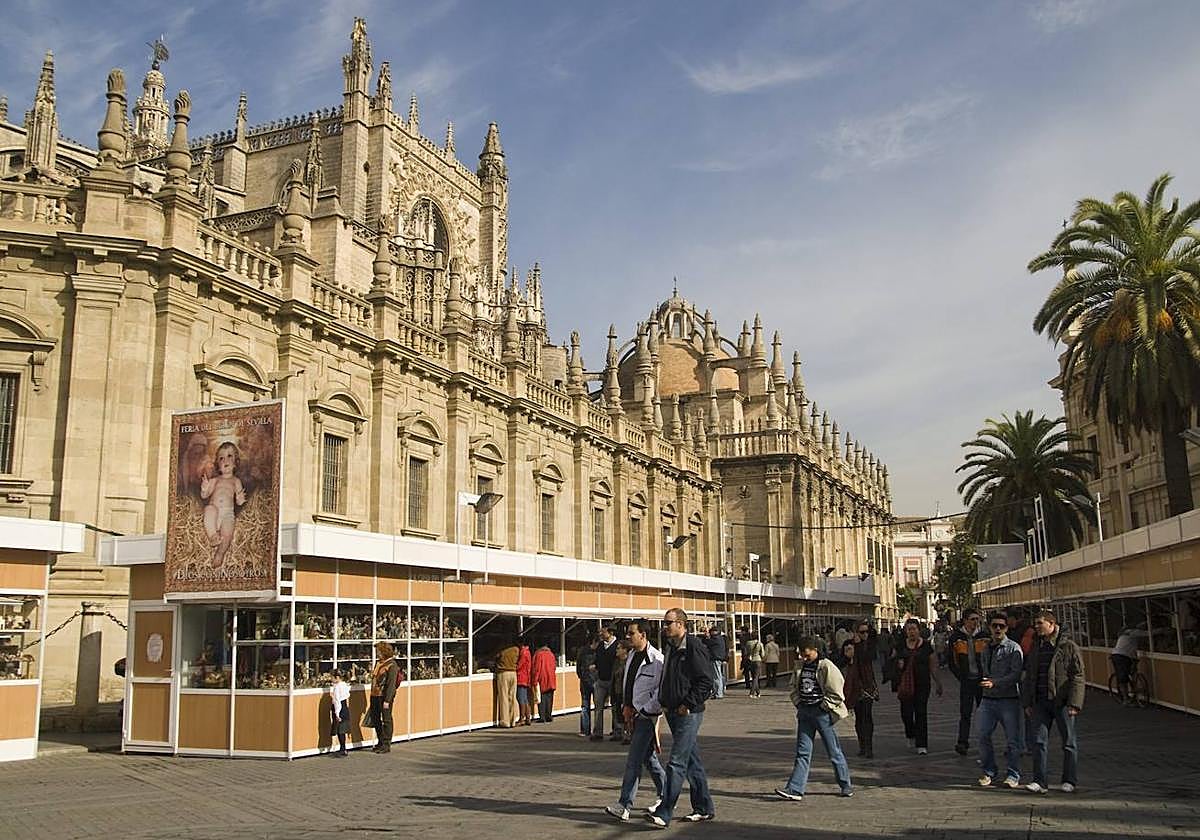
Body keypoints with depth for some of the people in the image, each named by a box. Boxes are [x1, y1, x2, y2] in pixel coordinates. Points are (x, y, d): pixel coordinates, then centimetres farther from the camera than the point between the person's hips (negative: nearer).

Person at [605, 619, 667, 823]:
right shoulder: (632, 657, 11)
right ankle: (666, 795, 31)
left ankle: (624, 806, -8)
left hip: (647, 716, -9)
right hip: (633, 715, 9)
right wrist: (626, 707, 9)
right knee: (648, 758, 17)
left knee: (633, 761, -10)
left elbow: (662, 692, -18)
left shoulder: (656, 660, -17)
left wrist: (639, 710, -15)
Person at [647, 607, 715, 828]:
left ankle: (664, 813, -9)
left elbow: (706, 682, -17)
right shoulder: (670, 648, 14)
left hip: (689, 713, -9)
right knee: (692, 762, 14)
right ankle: (704, 808, 23)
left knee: (676, 763, -10)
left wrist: (688, 705, -17)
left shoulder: (694, 648, -14)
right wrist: (664, 703, 13)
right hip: (673, 713, 9)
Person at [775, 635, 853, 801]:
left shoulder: (826, 667, -12)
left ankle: (845, 785, 22)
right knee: (802, 751, 3)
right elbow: (794, 687, 20)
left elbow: (836, 694, -11)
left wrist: (823, 707, -10)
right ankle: (794, 789, -1)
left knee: (833, 751, 6)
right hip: (804, 712, 6)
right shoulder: (800, 666, 8)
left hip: (821, 713, -5)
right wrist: (798, 702, 7)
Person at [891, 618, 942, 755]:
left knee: (921, 713, -4)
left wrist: (938, 683, 8)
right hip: (906, 684, 1)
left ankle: (921, 745, 1)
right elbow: (893, 662, 14)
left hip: (922, 683, -1)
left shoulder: (926, 645, 2)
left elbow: (932, 667, 8)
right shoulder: (900, 646, 5)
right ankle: (911, 735, 30)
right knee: (906, 712, -1)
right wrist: (898, 664, -8)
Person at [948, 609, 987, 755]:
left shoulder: (983, 635, 2)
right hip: (966, 681, -1)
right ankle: (962, 742, -1)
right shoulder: (956, 637, 0)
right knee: (965, 713, -4)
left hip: (982, 679, 1)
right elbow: (952, 662, 5)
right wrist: (961, 677, -1)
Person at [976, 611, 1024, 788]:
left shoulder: (1013, 648, -4)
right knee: (983, 736, 2)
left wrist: (995, 683, -21)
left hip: (1008, 699, -5)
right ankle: (988, 771, 16)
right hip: (988, 699, 5)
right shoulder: (986, 648, 15)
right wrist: (984, 683, 9)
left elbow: (1016, 674, -13)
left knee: (1012, 738, 0)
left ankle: (1013, 775, 12)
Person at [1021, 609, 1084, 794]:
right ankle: (1040, 782, 2)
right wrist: (1027, 703, 11)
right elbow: (1029, 677, 17)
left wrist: (1074, 703, -16)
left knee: (1068, 742, 7)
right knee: (1039, 741, 0)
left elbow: (1078, 676, -9)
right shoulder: (1036, 649, 12)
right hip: (1041, 702, 5)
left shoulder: (1068, 646, -6)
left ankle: (1069, 781, 17)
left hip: (1062, 702, -5)